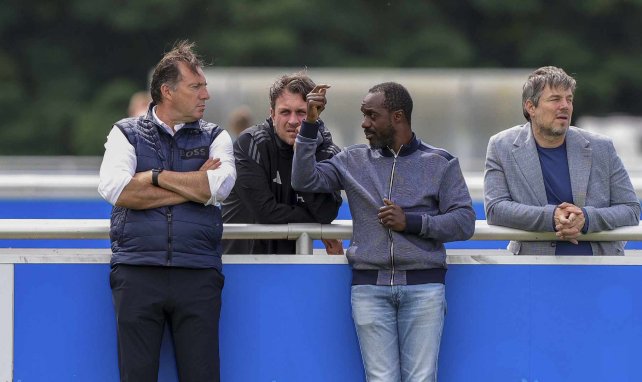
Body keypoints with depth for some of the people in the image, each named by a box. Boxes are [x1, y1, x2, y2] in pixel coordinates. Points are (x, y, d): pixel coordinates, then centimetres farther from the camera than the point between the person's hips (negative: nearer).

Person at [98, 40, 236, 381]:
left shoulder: (214, 137, 15)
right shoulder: (126, 133, 11)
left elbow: (220, 185, -6)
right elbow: (113, 188, -8)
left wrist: (156, 177, -2)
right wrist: (193, 186, -5)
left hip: (198, 275, 1)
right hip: (137, 272, -1)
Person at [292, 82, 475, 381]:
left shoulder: (439, 163, 8)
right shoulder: (354, 161, 14)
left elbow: (464, 221, 2)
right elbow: (304, 181, 4)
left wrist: (411, 222, -9)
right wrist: (310, 124, -1)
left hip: (424, 286, -2)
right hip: (370, 286, 2)